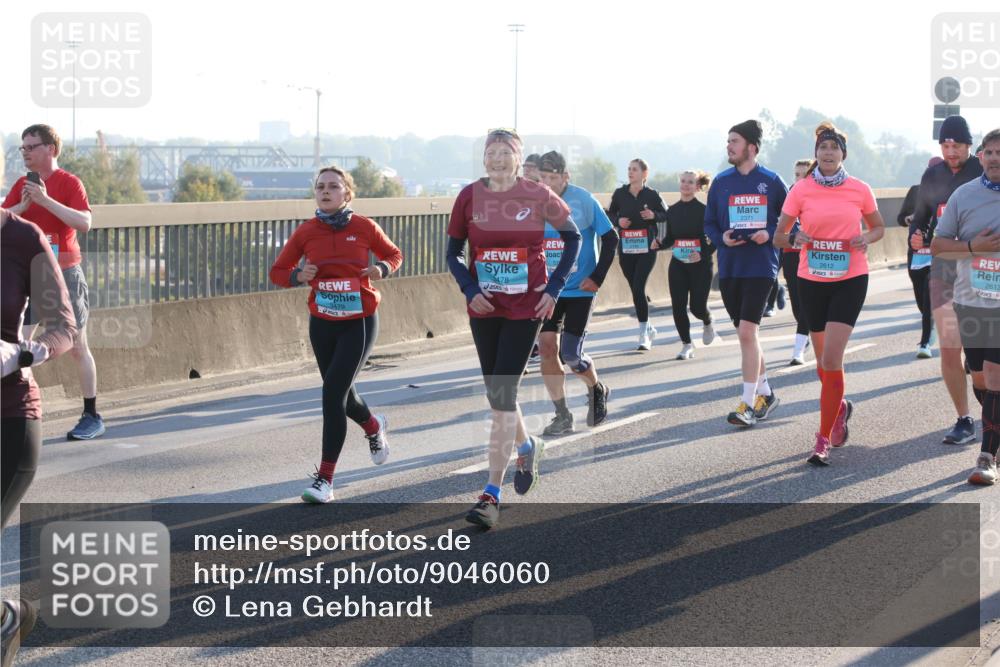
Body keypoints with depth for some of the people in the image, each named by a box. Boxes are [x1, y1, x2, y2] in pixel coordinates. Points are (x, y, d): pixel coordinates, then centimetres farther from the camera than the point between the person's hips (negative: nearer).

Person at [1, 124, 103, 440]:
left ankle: (92, 417, 12)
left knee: (77, 348, 3)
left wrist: (46, 200, -26)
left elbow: (84, 222, -21)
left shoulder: (69, 182, -7)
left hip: (64, 274, -4)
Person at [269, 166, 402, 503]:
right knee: (342, 394, 16)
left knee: (333, 393, -14)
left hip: (359, 323, -3)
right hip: (322, 324, 3)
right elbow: (277, 272, 3)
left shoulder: (364, 227, -7)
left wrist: (381, 269, -13)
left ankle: (325, 479, -9)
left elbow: (394, 254, 9)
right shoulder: (306, 231, -3)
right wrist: (298, 276, -18)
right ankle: (374, 427, 52)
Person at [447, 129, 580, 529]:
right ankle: (527, 447, 46)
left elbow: (572, 237, 7)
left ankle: (492, 495, -8)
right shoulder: (470, 196, -1)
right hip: (483, 309, 4)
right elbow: (453, 253, 8)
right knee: (496, 395, 13)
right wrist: (470, 290, -8)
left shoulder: (537, 196, -6)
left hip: (526, 308, -3)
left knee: (503, 395, -11)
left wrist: (554, 287, 0)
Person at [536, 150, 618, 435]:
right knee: (547, 347, -5)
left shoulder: (584, 201, -9)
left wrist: (597, 277, -8)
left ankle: (597, 390, 25)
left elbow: (610, 238, -2)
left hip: (580, 289, -3)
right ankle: (562, 417, 5)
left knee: (571, 354, -7)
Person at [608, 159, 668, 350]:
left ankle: (644, 333, -6)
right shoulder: (620, 194, 4)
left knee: (638, 289, -14)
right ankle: (648, 327, 27)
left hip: (647, 248, -3)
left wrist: (653, 215, -14)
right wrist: (618, 221, -7)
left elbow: (665, 215, 6)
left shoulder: (651, 195, -1)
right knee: (636, 290, 8)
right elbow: (610, 214, 14)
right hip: (625, 249, 3)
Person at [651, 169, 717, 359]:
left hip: (700, 264, -4)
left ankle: (707, 323, 33)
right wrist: (659, 244, -7)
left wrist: (704, 254, -20)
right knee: (678, 306, -4)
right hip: (677, 264, 4)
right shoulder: (672, 211, 7)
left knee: (698, 306, -4)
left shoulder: (703, 210, -7)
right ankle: (687, 344, 10)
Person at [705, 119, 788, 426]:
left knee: (747, 333, -13)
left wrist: (770, 234, -13)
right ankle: (765, 393, 28)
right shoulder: (721, 182, 7)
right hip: (729, 268, 5)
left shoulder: (771, 182, -2)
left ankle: (748, 404, -9)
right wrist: (722, 238, -8)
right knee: (746, 335, 12)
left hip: (760, 266, -4)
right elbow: (709, 223, 13)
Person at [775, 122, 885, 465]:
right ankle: (839, 407, 45)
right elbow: (779, 237, 3)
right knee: (823, 358, 14)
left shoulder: (860, 190, -2)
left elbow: (878, 227, 12)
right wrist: (794, 238, -20)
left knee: (831, 358, -13)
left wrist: (867, 238, -10)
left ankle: (823, 440, -7)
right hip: (812, 280, 2)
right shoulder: (801, 190, -1)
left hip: (850, 279, -2)